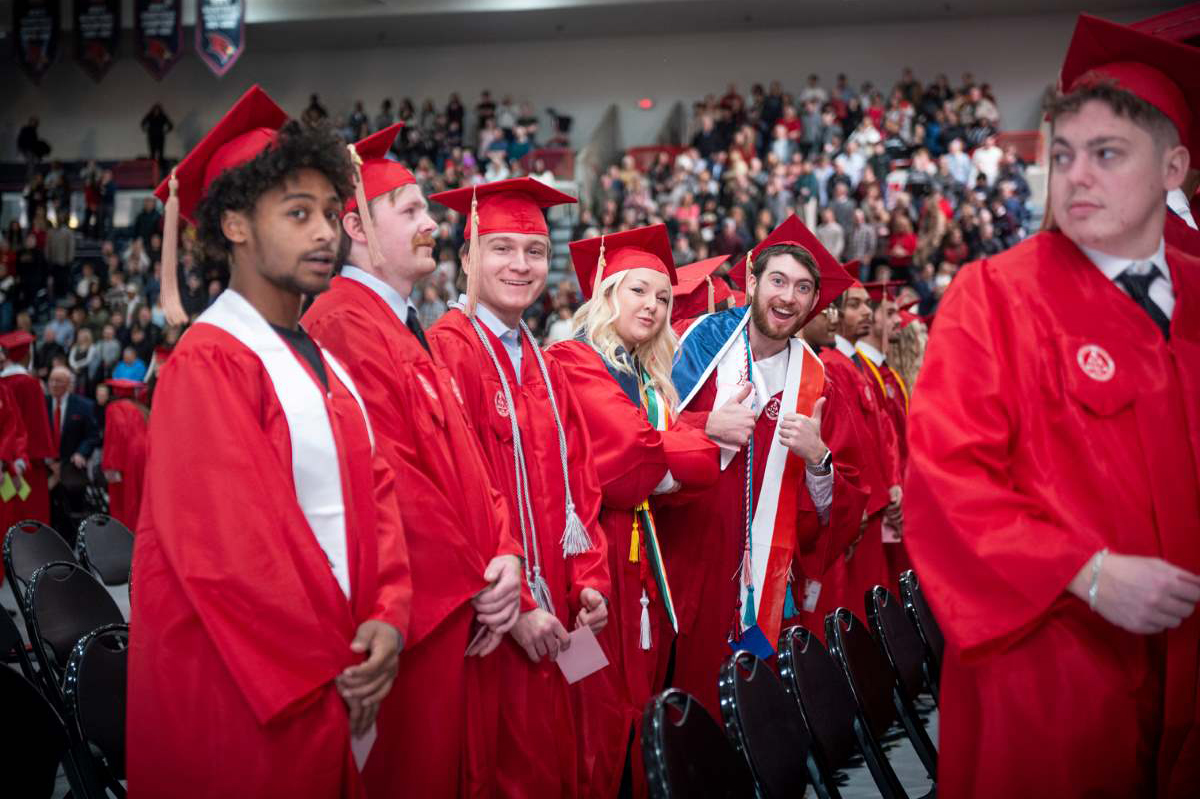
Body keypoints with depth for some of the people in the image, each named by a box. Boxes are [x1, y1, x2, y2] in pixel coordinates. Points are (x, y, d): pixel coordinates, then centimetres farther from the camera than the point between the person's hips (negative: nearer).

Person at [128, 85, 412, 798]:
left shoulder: (324, 362, 11)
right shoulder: (209, 364, -14)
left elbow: (376, 493, 7)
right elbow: (229, 548, -19)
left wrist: (388, 621, -8)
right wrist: (328, 666, -14)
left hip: (337, 683, 8)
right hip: (244, 699, -7)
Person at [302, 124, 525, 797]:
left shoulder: (411, 331, 16)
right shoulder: (344, 325, -16)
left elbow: (469, 460, 12)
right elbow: (385, 479, -22)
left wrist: (504, 556, -4)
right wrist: (476, 587, -14)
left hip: (468, 612, 9)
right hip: (421, 617, -9)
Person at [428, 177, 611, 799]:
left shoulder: (545, 370, 15)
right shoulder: (446, 352, -12)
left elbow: (577, 487, 14)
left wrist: (588, 581, 0)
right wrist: (514, 607, -17)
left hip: (553, 619, 8)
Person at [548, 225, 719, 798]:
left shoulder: (650, 381, 18)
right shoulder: (572, 363, -8)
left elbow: (681, 477, 8)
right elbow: (627, 460, -17)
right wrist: (708, 440, -6)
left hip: (645, 560, 8)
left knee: (642, 712, 11)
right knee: (599, 719, -4)